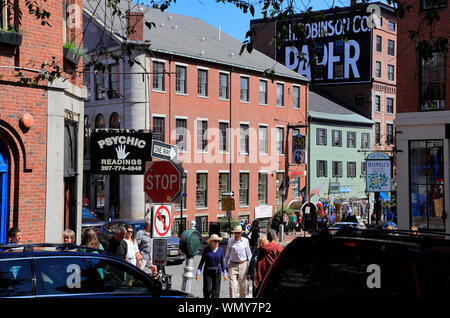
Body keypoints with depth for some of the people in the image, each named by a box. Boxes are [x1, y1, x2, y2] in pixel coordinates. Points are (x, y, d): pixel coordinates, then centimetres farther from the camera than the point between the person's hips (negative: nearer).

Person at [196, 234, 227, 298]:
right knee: (208, 289, -10)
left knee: (216, 290, 0)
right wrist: (198, 273, -4)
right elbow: (202, 261, 0)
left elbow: (222, 262, 7)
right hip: (207, 272, -2)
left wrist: (224, 273, 5)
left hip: (217, 272, 2)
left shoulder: (220, 250, 2)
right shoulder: (206, 250, -3)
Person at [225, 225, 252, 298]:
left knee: (243, 285, 9)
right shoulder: (230, 241, -1)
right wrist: (226, 266, 10)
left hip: (243, 265, 1)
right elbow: (227, 254, 9)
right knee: (232, 285, -9)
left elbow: (248, 254, 8)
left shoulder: (245, 241, 0)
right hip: (233, 265, -1)